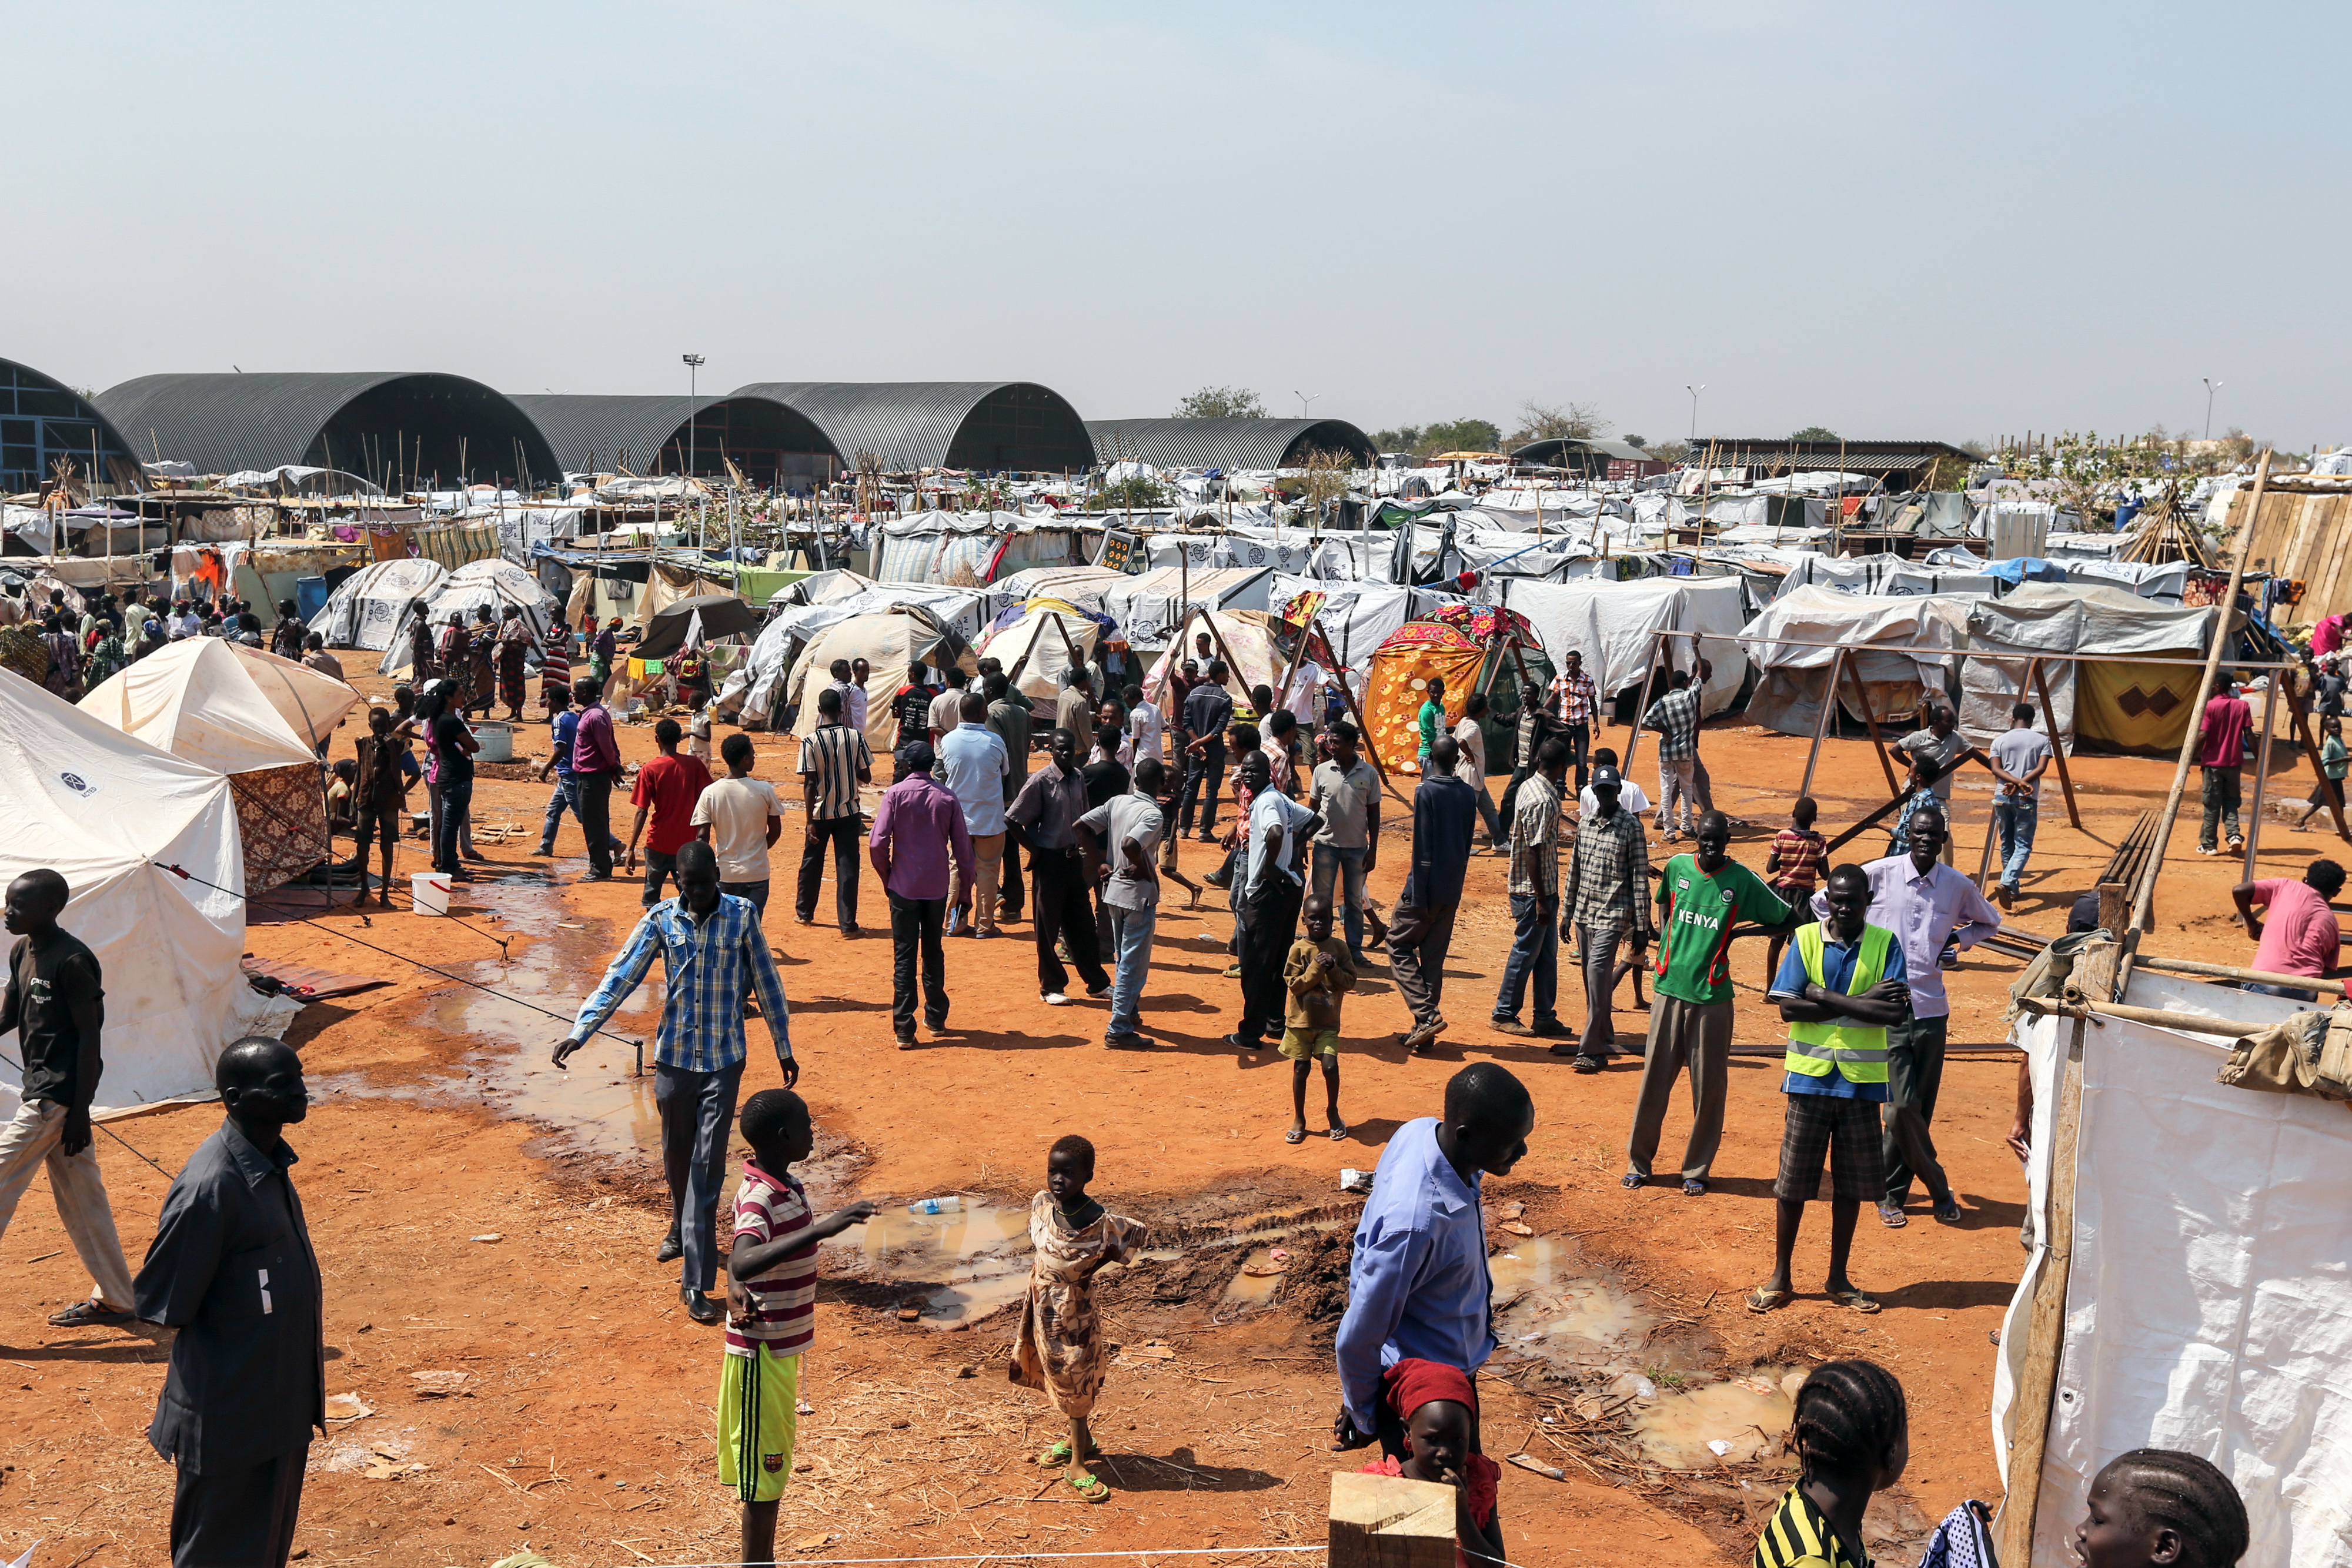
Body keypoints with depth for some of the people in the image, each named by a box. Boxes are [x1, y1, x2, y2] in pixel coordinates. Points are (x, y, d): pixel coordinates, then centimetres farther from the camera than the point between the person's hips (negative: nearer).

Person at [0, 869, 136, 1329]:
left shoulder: (72, 961, -18)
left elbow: (90, 1036, -17)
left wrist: (80, 1110, -18)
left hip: (58, 1096, -9)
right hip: (37, 1088, 9)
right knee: (80, 1201, 13)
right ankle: (114, 1298, 21)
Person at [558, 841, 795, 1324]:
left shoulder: (743, 916, -5)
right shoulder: (661, 919, -2)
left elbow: (767, 984, 2)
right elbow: (621, 976, -4)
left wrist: (784, 1048, 6)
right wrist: (579, 1030, -14)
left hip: (724, 1060, -2)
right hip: (673, 1057, 2)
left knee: (708, 1165, -6)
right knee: (676, 1155, 19)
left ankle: (696, 1282, -5)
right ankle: (682, 1229, 47)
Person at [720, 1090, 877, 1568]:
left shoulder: (784, 1184, 3)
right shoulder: (760, 1200, -25)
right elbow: (742, 1262, -45)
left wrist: (737, 1291, -5)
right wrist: (819, 1230, -52)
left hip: (779, 1347, 9)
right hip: (762, 1354, -9)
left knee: (774, 1463, 20)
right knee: (764, 1473, 2)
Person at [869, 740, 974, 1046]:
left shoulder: (896, 793, -6)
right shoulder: (948, 798, 1)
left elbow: (877, 843, -13)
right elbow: (963, 850, 1)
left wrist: (887, 877, 3)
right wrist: (964, 892, 10)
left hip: (904, 887, -2)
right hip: (937, 888, 3)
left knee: (904, 957, 1)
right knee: (933, 952, 19)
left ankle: (904, 1030, -3)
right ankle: (936, 1018, 26)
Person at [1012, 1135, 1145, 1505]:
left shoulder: (1098, 1221, -24)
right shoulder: (1040, 1204, -9)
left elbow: (1137, 1233, -9)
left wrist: (1095, 1266, -8)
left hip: (1075, 1308, -5)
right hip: (1044, 1306, 5)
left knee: (1074, 1379, 6)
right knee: (1059, 1375, 19)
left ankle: (1077, 1463, 19)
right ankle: (1080, 1439, 41)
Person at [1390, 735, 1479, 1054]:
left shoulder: (1426, 791, -12)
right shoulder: (1468, 795, 6)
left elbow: (1422, 848, -15)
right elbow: (1467, 845, 12)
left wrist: (1418, 894, -13)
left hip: (1427, 886, -6)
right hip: (1453, 890, 6)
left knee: (1399, 946, 5)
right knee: (1434, 956, 11)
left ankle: (1427, 1014, -9)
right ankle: (1425, 1029, 12)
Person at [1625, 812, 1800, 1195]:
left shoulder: (1743, 880, -6)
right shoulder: (1677, 867, 3)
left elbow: (1791, 920, 0)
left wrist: (1739, 931, -3)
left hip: (1712, 995, -2)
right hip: (1669, 989, 2)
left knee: (1709, 1087, 4)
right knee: (1654, 1079, 6)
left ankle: (1696, 1170, 17)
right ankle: (1639, 1162, 19)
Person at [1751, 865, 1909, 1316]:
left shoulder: (1885, 944, -1)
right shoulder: (1806, 939, -2)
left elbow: (1897, 1011, -13)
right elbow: (1789, 1007, -11)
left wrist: (1830, 998, -16)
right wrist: (1859, 1002, -15)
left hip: (1862, 1080, 1)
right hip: (1810, 1076, -1)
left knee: (1851, 1183, 10)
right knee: (1793, 1181, 4)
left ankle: (1839, 1278, 25)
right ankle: (1780, 1278, 17)